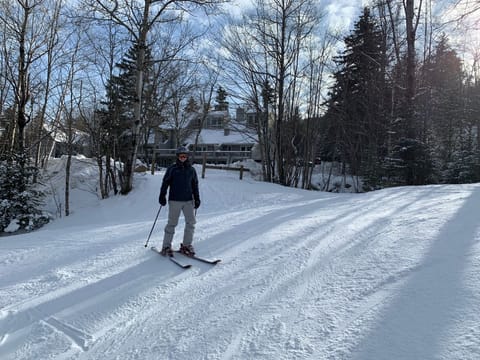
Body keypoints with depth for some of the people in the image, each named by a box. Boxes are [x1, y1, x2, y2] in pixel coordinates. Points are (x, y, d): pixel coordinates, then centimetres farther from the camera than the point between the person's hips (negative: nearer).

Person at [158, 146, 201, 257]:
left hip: (188, 200, 4)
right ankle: (166, 246, 9)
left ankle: (186, 245, 14)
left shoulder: (191, 170, 11)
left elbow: (195, 185, 16)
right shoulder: (172, 169, 0)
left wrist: (197, 199, 14)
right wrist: (162, 196, -7)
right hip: (174, 200, -4)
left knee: (191, 223, 2)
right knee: (172, 223, -1)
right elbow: (165, 183, 0)